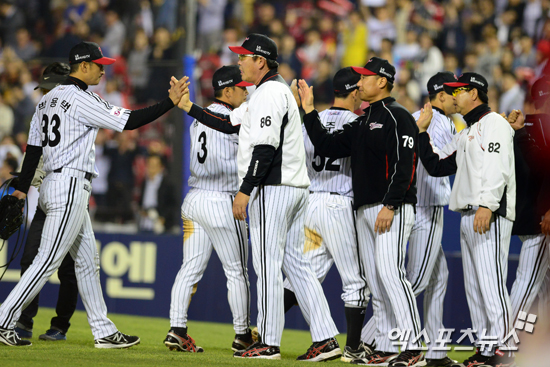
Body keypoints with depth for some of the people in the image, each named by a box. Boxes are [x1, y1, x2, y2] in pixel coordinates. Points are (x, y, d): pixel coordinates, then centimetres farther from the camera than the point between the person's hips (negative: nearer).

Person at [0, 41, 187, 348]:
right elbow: (129, 121, -17)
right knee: (48, 261, -9)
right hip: (69, 187, -10)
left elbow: (33, 147, 15)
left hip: (53, 184, 10)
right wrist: (171, 102, -13)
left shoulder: (49, 99, 15)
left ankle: (104, 332, 14)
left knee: (88, 261, 12)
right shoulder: (82, 100, -13)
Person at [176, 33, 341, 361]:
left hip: (272, 189, -10)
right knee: (295, 263, 8)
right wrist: (188, 107, 20)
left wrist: (245, 190, -21)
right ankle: (326, 339, 3)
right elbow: (229, 124, 24)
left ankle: (269, 343, -4)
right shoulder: (276, 91, 22)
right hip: (296, 188, 10)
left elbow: (265, 147, -20)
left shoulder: (269, 93, -11)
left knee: (267, 264, -6)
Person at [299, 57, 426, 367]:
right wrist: (309, 111, 15)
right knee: (376, 281, 7)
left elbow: (405, 165, -15)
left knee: (390, 272, -20)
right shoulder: (362, 123, 22)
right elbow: (328, 146, 19)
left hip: (393, 209, -10)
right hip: (365, 210, 10)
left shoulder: (398, 117, -7)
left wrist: (390, 205, -23)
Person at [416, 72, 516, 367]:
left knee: (491, 282, -14)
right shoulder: (464, 135, 26)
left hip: (491, 217, -10)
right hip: (468, 217, 10)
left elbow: (498, 168, -16)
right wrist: (422, 132, 19)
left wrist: (487, 205, -26)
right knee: (473, 287, 8)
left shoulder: (493, 123, -3)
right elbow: (436, 166, 25)